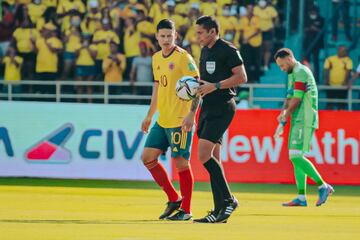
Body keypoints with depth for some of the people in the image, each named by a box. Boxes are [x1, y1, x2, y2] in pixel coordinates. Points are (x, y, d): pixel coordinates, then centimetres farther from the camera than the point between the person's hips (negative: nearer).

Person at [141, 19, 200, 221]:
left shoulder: (183, 57, -10)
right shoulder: (156, 59, 13)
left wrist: (191, 115, -23)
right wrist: (149, 116, 25)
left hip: (180, 121, -8)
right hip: (162, 121, 8)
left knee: (181, 162, -5)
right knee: (148, 158, 6)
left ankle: (186, 210, 5)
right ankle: (174, 199, 17)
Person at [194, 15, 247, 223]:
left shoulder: (228, 51, -10)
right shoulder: (205, 52, 17)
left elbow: (241, 77, -15)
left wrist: (214, 86, -19)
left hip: (222, 108, -9)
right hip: (208, 108, 9)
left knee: (204, 155, -17)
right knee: (213, 159, 7)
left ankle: (228, 200, -10)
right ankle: (220, 210, 9)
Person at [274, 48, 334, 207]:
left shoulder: (301, 72, -11)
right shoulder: (292, 74, 20)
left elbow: (297, 99, -16)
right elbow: (290, 97, 21)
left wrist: (283, 121, -11)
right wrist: (284, 112, 0)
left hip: (305, 121, -10)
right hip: (298, 121, 10)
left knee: (296, 156, -16)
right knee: (295, 158, 7)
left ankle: (323, 186, -10)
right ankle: (301, 197, 7)